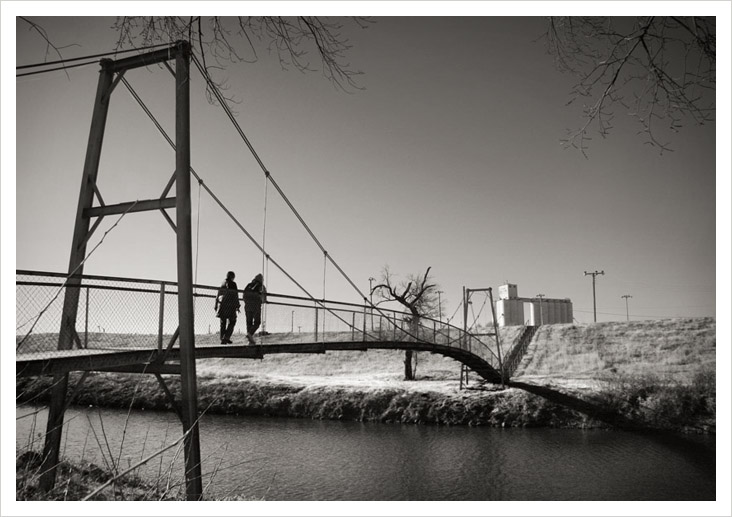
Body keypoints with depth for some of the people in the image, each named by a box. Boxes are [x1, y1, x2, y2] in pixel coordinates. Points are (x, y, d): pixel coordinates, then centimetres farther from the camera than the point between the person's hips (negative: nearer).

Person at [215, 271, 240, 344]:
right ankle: (226, 337, -10)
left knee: (223, 323, 11)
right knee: (231, 322, 4)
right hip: (230, 305, -5)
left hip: (222, 305, 5)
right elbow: (235, 295, -9)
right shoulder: (233, 284, -4)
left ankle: (223, 339, 9)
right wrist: (237, 306, -6)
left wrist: (216, 306, 18)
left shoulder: (222, 284, 12)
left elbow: (218, 295, 13)